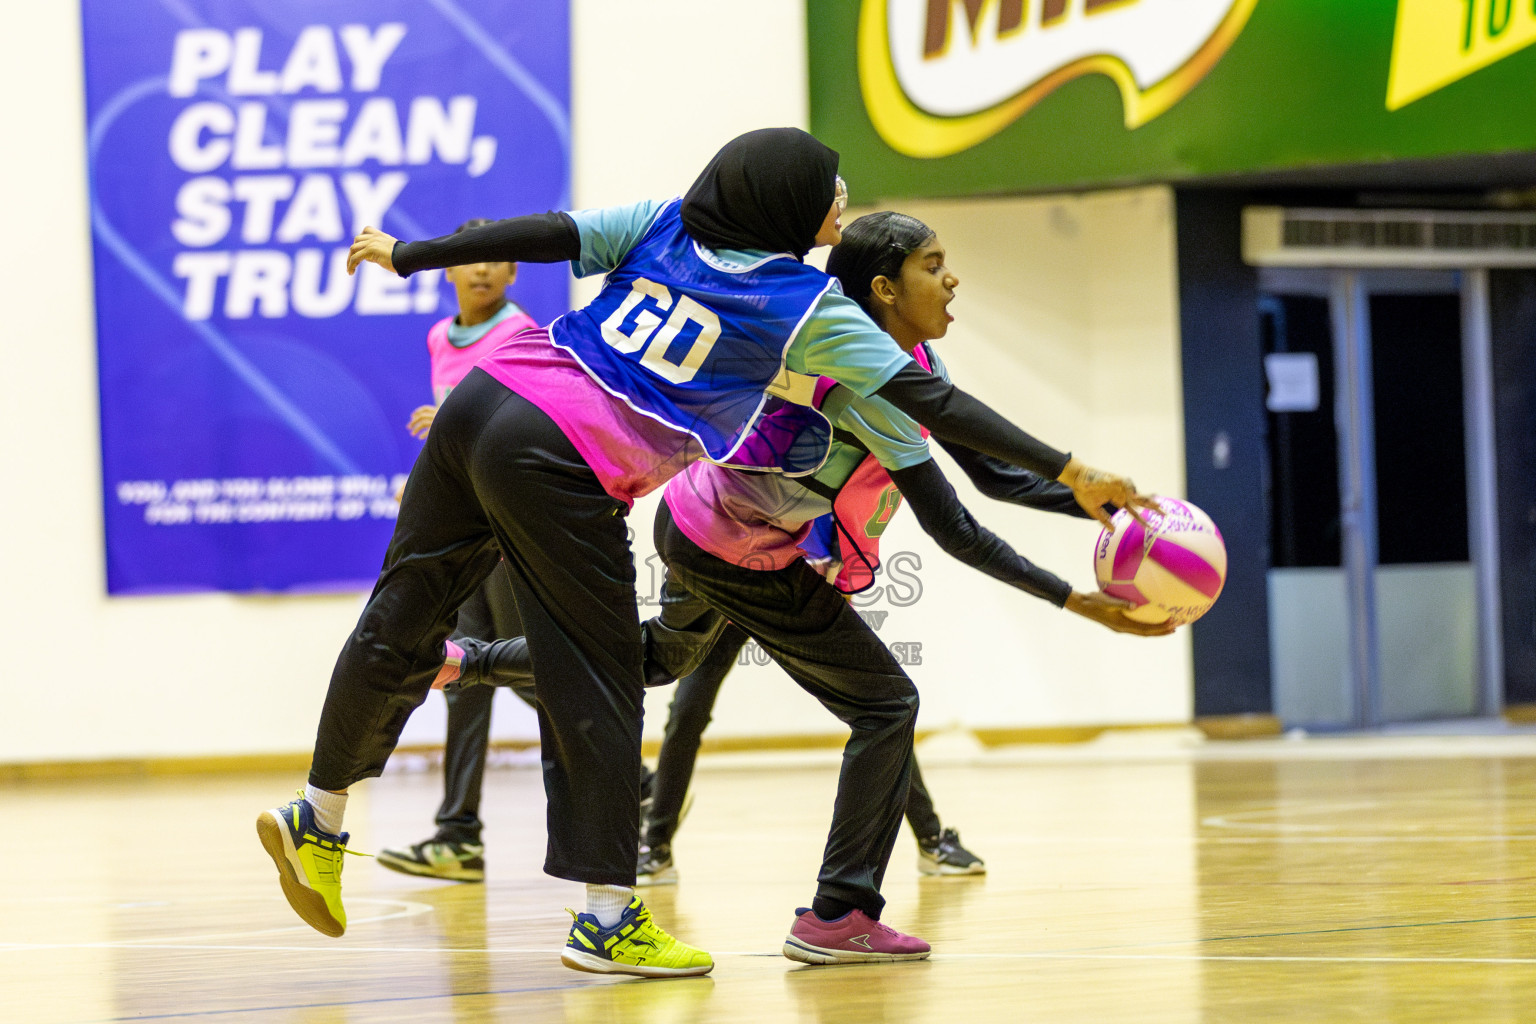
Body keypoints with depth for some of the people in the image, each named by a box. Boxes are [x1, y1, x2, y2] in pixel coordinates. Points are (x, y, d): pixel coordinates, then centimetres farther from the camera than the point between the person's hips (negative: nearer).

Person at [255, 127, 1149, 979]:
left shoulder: (665, 222, 13)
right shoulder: (811, 306, 1)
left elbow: (541, 236, 6)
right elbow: (929, 400, -1)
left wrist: (404, 255, 14)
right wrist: (1071, 474, 1)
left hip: (484, 398, 7)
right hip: (565, 467, -6)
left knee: (402, 627, 16)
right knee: (598, 683, 2)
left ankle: (319, 820, 30)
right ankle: (608, 917, 6)